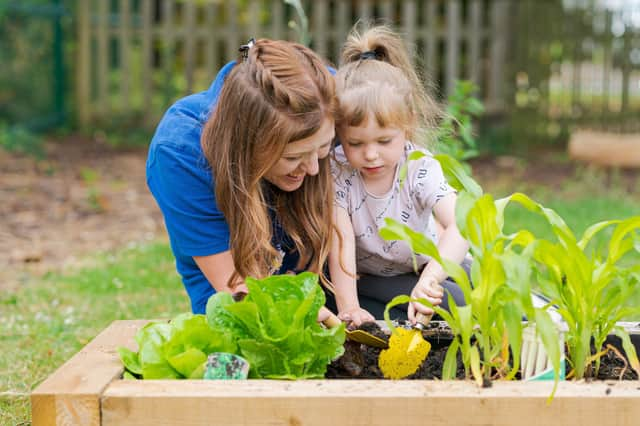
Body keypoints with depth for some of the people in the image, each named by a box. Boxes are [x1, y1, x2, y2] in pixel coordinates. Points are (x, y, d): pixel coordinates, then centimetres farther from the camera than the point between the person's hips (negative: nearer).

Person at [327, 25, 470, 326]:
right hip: (366, 276, -2)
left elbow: (461, 225, -38)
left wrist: (430, 279, -55)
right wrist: (348, 307, -38)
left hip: (426, 266, 2)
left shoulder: (421, 168, -24)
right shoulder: (337, 172, -21)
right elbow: (342, 240, -26)